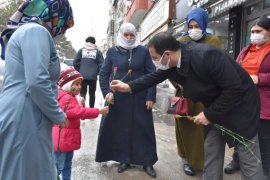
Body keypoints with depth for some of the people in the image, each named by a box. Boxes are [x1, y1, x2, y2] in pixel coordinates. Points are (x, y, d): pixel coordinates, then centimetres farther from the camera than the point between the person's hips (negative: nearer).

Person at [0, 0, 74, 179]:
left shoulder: (25, 31, 21)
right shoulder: (37, 31, -11)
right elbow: (37, 83, -23)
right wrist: (58, 115, -10)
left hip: (22, 118, 10)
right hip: (25, 120, -10)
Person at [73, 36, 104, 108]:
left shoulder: (81, 50, 6)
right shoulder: (97, 52, 4)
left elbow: (75, 62, 0)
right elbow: (101, 64, -4)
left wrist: (79, 71, 13)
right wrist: (97, 72, 9)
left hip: (82, 76, 0)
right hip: (93, 77, 0)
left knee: (82, 93, 5)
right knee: (92, 93, 12)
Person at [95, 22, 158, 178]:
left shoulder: (143, 51, 3)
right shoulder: (112, 52, 5)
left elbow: (152, 74, 1)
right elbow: (103, 74, 8)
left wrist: (151, 97, -6)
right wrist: (106, 92, -6)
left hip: (140, 98, 0)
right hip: (118, 98, 1)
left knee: (144, 129, 6)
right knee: (121, 129, 8)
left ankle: (147, 162, 22)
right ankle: (125, 159, 27)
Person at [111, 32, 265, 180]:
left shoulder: (205, 56, -33)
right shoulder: (171, 63, -9)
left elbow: (235, 89, -29)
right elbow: (155, 76, 9)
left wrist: (209, 114, -22)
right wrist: (129, 87, 3)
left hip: (239, 105, -7)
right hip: (216, 108, 7)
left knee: (249, 160, 3)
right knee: (211, 153, 13)